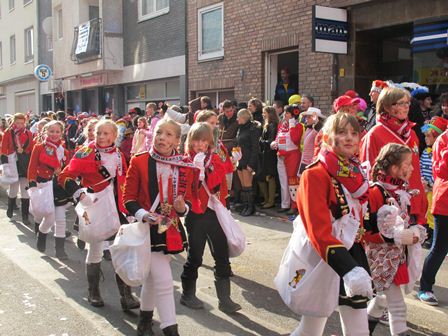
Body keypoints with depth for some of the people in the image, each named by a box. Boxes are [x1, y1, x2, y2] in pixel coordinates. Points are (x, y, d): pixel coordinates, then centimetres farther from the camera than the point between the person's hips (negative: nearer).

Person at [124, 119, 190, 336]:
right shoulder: (139, 162, -10)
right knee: (164, 280, -10)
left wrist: (182, 208, -12)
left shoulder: (184, 166, 0)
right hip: (147, 228, -4)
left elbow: (187, 199, 10)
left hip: (171, 229, 4)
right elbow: (128, 198, -7)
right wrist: (143, 215, -22)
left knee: (153, 276, 19)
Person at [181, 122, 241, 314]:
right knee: (195, 257, 8)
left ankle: (224, 299, 13)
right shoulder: (185, 162, -2)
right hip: (195, 215, -3)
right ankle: (187, 295, 27)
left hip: (214, 213, 3)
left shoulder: (215, 160, 7)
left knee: (222, 257, 4)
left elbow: (221, 186, 3)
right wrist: (196, 168, -18)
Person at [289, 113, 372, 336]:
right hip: (320, 260, -7)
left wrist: (359, 266, 10)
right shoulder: (315, 175, -17)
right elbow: (319, 230, -27)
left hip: (350, 253, 7)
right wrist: (349, 269, -37)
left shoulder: (356, 174, 6)